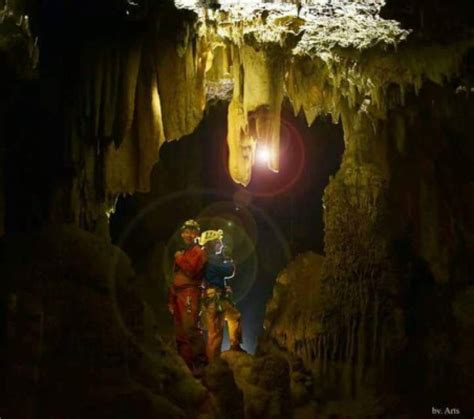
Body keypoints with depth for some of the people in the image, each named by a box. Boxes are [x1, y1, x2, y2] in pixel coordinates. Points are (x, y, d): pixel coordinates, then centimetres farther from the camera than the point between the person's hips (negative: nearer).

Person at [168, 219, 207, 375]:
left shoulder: (199, 252, 2)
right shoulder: (181, 254, 25)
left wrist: (180, 259, -4)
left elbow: (192, 271, -16)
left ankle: (201, 364, -15)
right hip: (178, 295, 8)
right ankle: (186, 365, 12)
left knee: (190, 328, -18)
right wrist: (171, 299, 17)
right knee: (180, 333, 7)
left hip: (190, 293, -8)